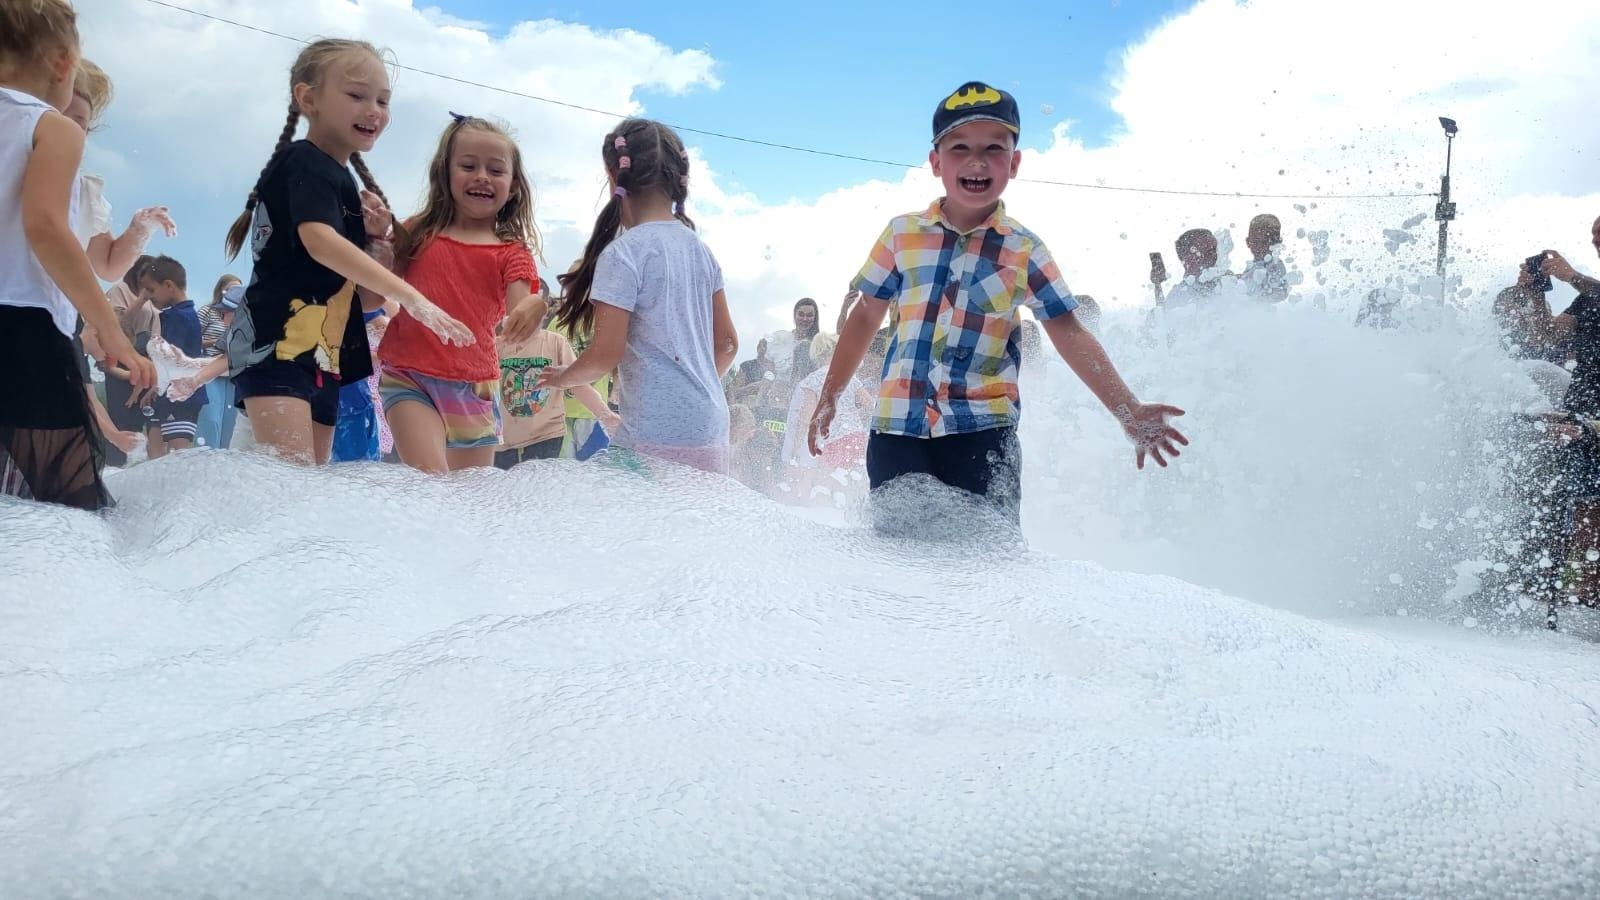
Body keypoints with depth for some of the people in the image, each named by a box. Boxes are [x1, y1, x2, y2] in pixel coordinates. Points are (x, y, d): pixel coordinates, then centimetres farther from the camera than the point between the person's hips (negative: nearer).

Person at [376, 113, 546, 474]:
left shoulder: (512, 253, 5)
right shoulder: (417, 234, 5)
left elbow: (519, 321, -8)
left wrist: (535, 308, -32)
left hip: (474, 389, 2)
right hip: (409, 378, -1)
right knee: (430, 477, -22)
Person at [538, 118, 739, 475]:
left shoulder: (624, 252, -9)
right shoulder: (700, 249, 12)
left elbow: (606, 353, -12)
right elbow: (727, 343, 15)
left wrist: (563, 378, 7)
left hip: (657, 436, -7)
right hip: (711, 430, 7)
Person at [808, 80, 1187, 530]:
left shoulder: (1025, 251, 2)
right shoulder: (902, 234, 5)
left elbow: (1071, 336, 0)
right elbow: (866, 316, 14)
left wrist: (1129, 411, -9)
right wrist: (830, 397, 15)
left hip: (982, 429, -1)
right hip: (898, 426, 1)